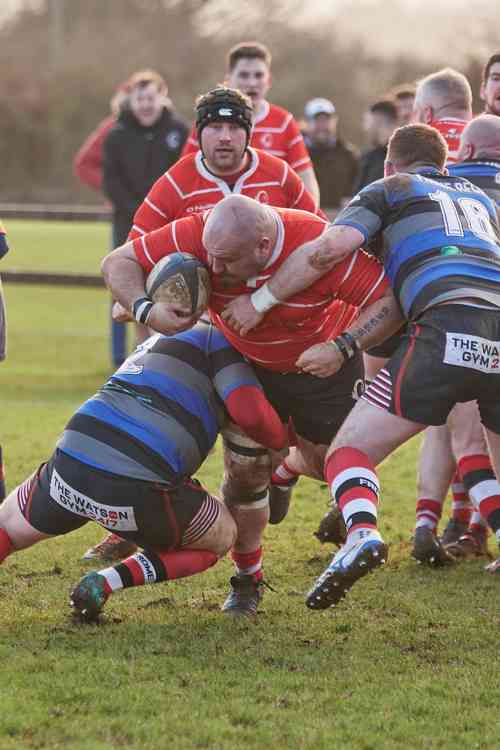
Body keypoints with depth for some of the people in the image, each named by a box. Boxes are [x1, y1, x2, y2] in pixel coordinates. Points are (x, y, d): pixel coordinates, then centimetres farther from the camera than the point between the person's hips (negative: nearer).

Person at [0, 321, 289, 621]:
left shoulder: (158, 341, 34)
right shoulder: (219, 339, 10)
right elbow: (250, 413, -5)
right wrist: (283, 441, 13)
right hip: (137, 489, -6)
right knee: (221, 537, 21)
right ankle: (106, 582, 2)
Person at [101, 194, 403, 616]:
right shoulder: (199, 234, -32)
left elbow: (391, 300, -31)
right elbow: (118, 262, -22)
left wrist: (341, 348, -42)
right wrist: (145, 309, -41)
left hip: (323, 361, -1)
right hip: (247, 365, 1)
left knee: (330, 465, 3)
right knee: (244, 471, -4)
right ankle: (247, 581, 16)